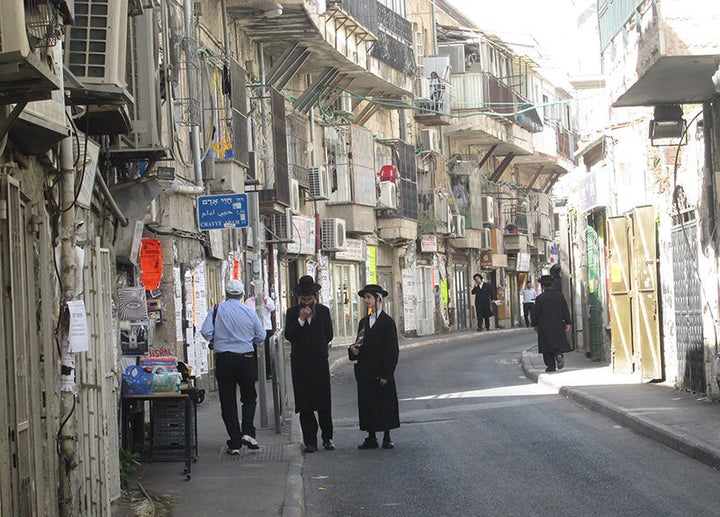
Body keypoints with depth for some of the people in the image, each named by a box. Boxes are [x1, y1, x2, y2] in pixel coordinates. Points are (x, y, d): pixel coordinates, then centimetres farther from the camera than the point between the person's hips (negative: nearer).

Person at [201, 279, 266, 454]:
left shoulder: (217, 310, -3)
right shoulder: (249, 312, 0)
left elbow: (206, 332, -9)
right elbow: (261, 336, 3)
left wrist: (217, 340, 11)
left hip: (224, 359, 0)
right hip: (246, 358, 0)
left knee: (228, 401, 5)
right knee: (249, 397, 16)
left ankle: (235, 443, 3)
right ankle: (248, 432, -4)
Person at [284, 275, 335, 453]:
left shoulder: (323, 311, 6)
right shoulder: (292, 312, 3)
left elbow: (328, 335, 9)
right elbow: (288, 335, -8)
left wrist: (318, 349, 10)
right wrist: (301, 320, -15)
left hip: (319, 361, 0)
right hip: (300, 363, 0)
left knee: (324, 402, 0)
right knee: (305, 404, 0)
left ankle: (327, 437, 10)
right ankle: (310, 440, 4)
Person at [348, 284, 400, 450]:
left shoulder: (387, 322, -6)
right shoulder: (364, 322, 13)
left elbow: (392, 350, -9)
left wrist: (386, 374, -15)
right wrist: (354, 349, -4)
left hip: (381, 372, -6)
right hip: (365, 372, 6)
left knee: (385, 404, 0)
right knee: (367, 404, 5)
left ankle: (387, 438, 8)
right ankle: (371, 438, 11)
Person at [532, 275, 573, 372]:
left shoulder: (540, 298, -9)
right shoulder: (559, 295, 1)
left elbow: (535, 312, -5)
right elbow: (565, 310, 4)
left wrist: (535, 324, 8)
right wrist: (567, 323, 10)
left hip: (544, 326, -3)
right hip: (558, 325, 3)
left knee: (546, 346, 4)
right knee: (558, 342, 13)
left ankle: (551, 366, 2)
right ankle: (558, 354, -17)